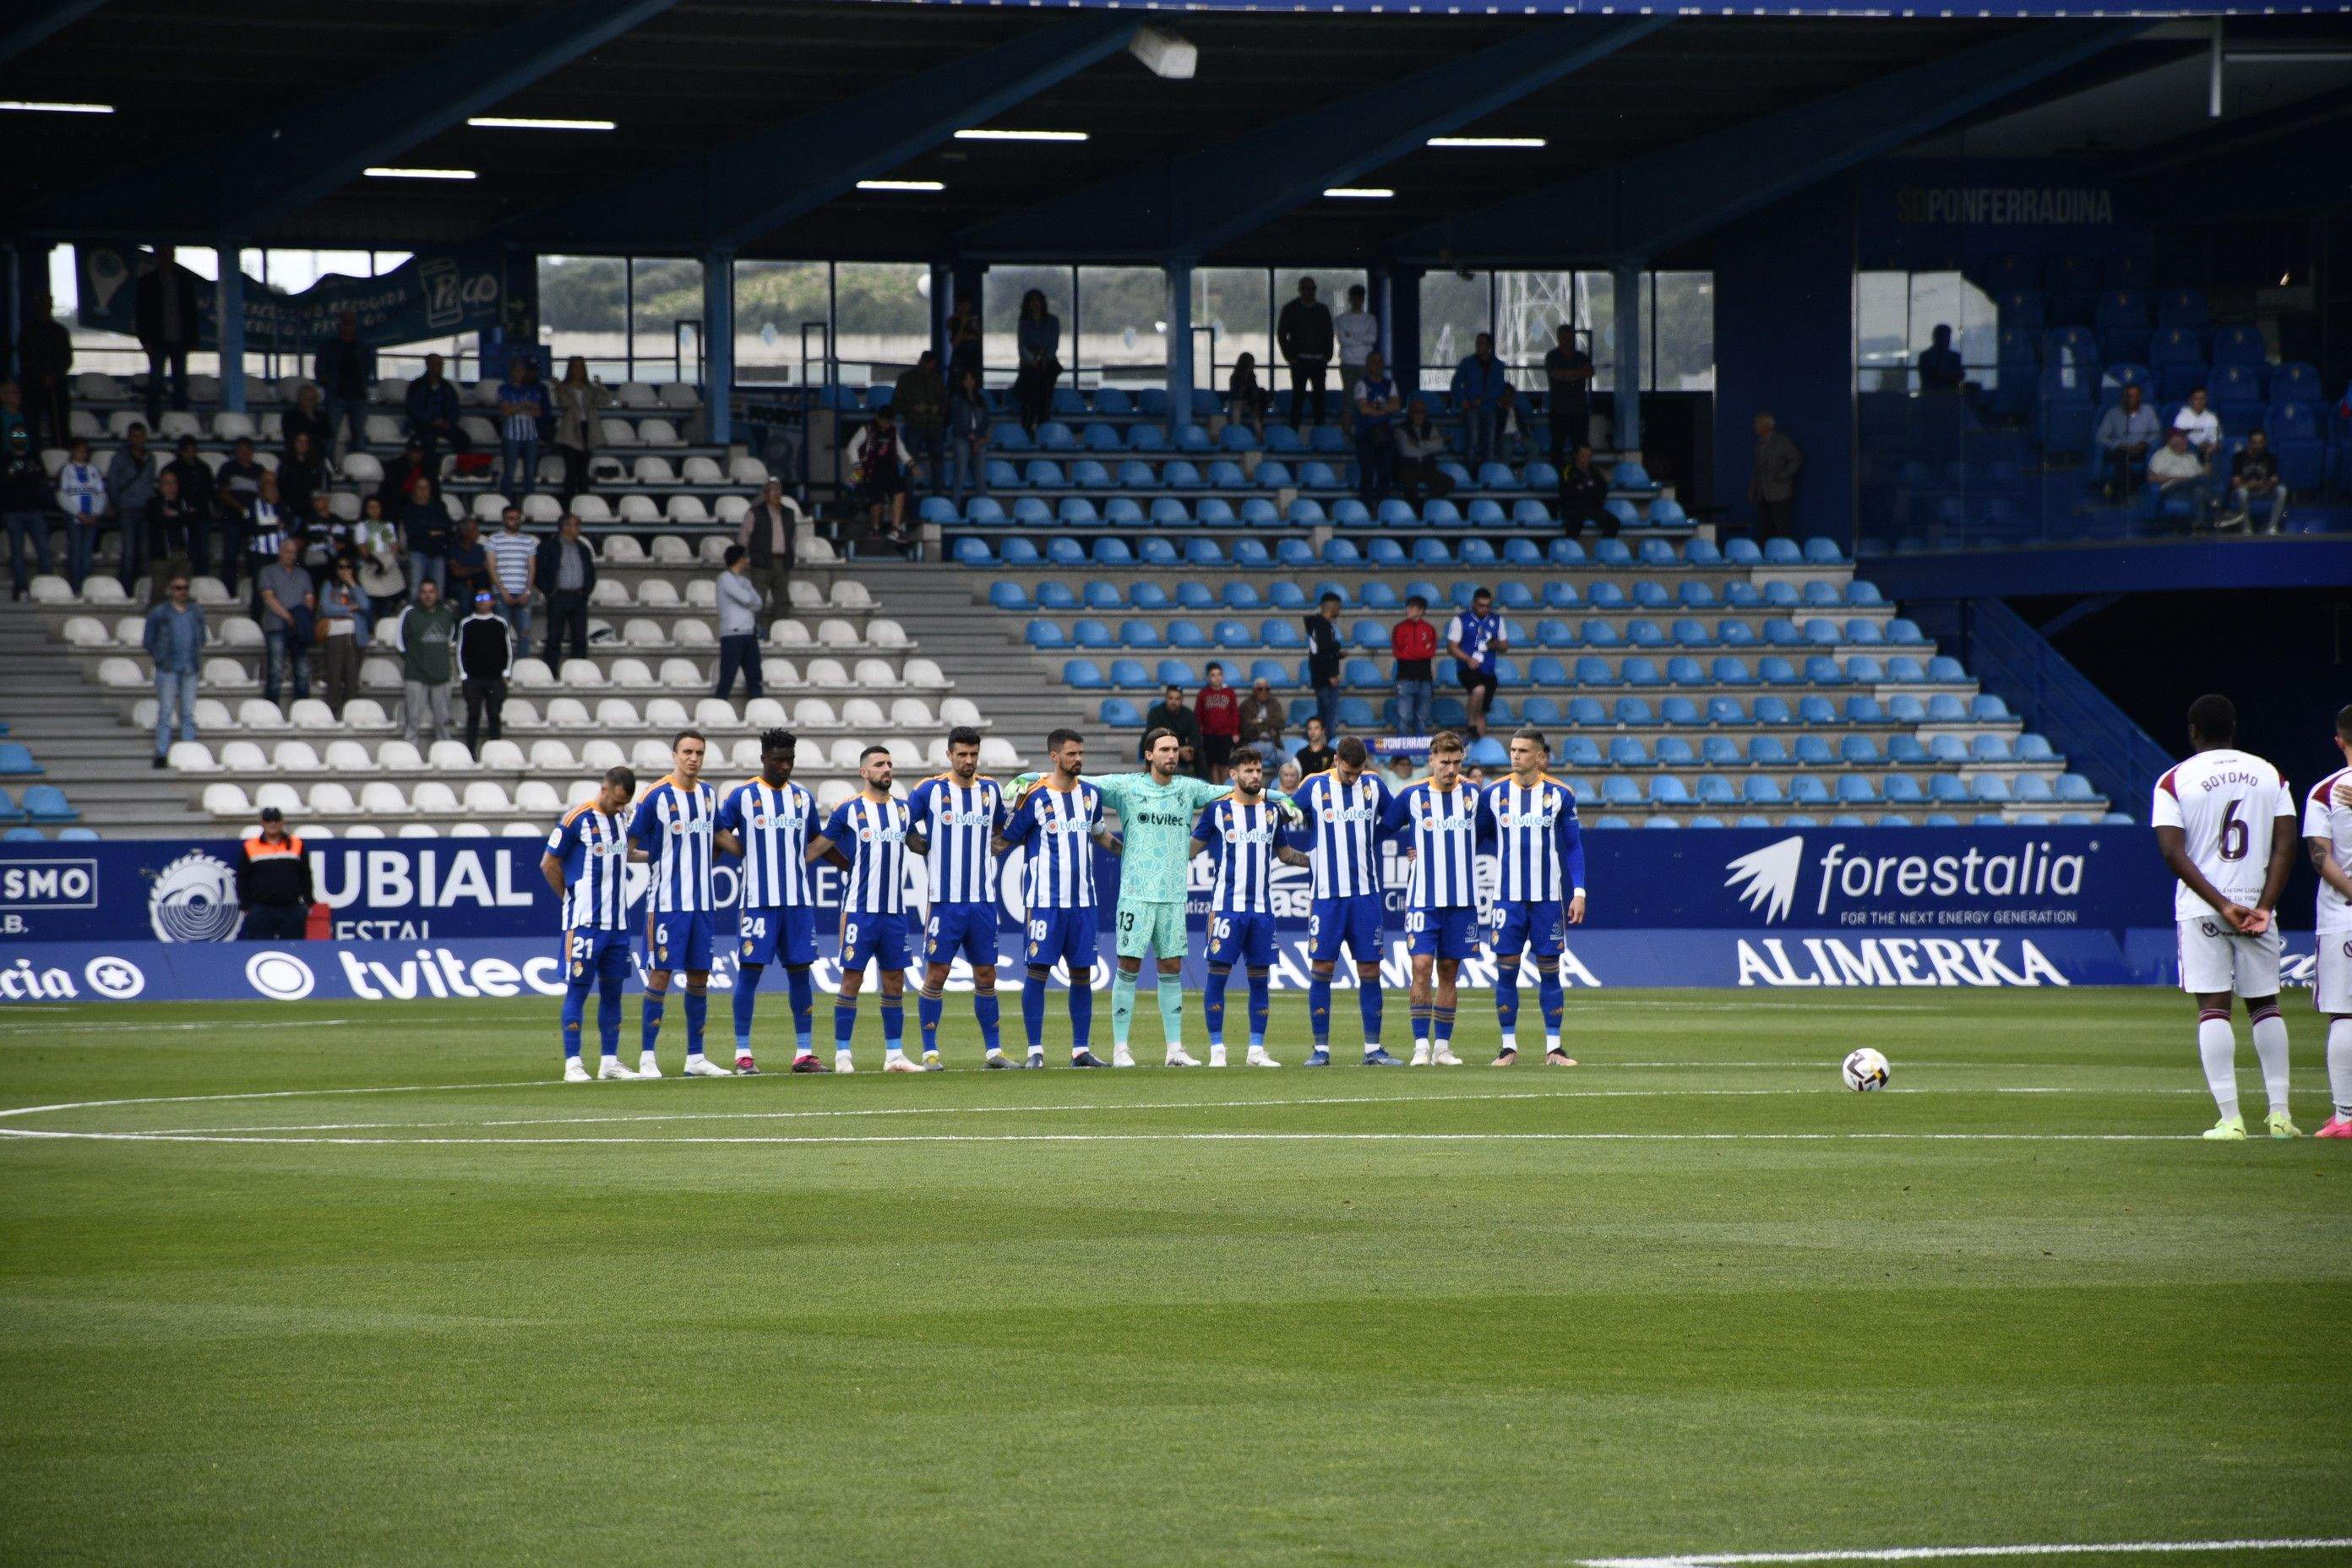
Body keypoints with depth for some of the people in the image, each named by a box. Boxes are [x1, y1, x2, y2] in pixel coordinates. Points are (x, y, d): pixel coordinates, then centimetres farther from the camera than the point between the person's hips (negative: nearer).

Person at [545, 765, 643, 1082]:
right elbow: (549, 864, -4)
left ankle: (610, 1062, 14)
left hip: (617, 923, 7)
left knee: (612, 990, 9)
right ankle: (572, 1064, -4)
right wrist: (570, 899, 2)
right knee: (578, 989, -5)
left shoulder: (619, 818, 12)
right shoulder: (576, 820, -10)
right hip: (585, 922, -7)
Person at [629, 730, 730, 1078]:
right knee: (660, 973, -7)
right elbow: (629, 843, -3)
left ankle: (695, 1058, 13)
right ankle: (647, 1058, -3)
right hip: (667, 901, -6)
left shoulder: (709, 794, 10)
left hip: (702, 902, 6)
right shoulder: (657, 796, -9)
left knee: (699, 976, 7)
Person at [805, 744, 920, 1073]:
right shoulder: (849, 810, -2)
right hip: (860, 908, -5)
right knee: (852, 978, -4)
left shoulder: (902, 810, 11)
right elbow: (818, 847, 4)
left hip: (895, 909, 5)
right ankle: (842, 1055, 1)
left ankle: (894, 1054, 12)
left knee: (895, 981, 6)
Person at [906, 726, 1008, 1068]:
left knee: (986, 975, 7)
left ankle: (993, 1050, 13)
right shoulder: (931, 790, -3)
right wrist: (924, 849, -1)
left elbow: (1003, 828, 26)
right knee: (936, 973, -4)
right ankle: (930, 1051, 1)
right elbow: (902, 826, 4)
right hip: (945, 899, -4)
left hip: (982, 899, 4)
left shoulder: (991, 790, 9)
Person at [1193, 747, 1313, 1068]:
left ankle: (1256, 1050, 9)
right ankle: (1216, 1049, 0)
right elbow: (1193, 848, 6)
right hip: (1227, 905, -4)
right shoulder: (1218, 809, 0)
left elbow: (1283, 852, 22)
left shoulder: (1272, 811, 12)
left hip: (1262, 907, 4)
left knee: (1260, 978, 4)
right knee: (1218, 973, -5)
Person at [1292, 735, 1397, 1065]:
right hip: (1327, 894, -2)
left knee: (1370, 970, 2)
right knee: (1321, 968, -4)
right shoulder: (1313, 787, 0)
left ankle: (1373, 1048, 7)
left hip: (1366, 892, 2)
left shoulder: (1374, 785, 6)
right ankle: (1321, 1048, 1)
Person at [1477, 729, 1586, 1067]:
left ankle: (1553, 1046, 8)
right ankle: (1509, 1046, 7)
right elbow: (1475, 836, 14)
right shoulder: (1493, 794, 3)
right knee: (1506, 970, -1)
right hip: (1508, 896, 1)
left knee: (1549, 970, 2)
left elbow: (1573, 846, 6)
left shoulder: (1559, 795, 1)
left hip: (1548, 897, -1)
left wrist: (1578, 891, 0)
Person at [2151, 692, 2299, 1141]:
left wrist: (2222, 905, -12)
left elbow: (2173, 852, -10)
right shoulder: (2270, 775, 7)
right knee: (2265, 1004, 13)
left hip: (2201, 911, -2)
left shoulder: (2175, 781, 0)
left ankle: (2229, 1117, -10)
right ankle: (2279, 1112, 7)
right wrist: (2264, 907, -6)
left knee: (2213, 1007, -2)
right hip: (2257, 905, 2)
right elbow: (2285, 847, -1)